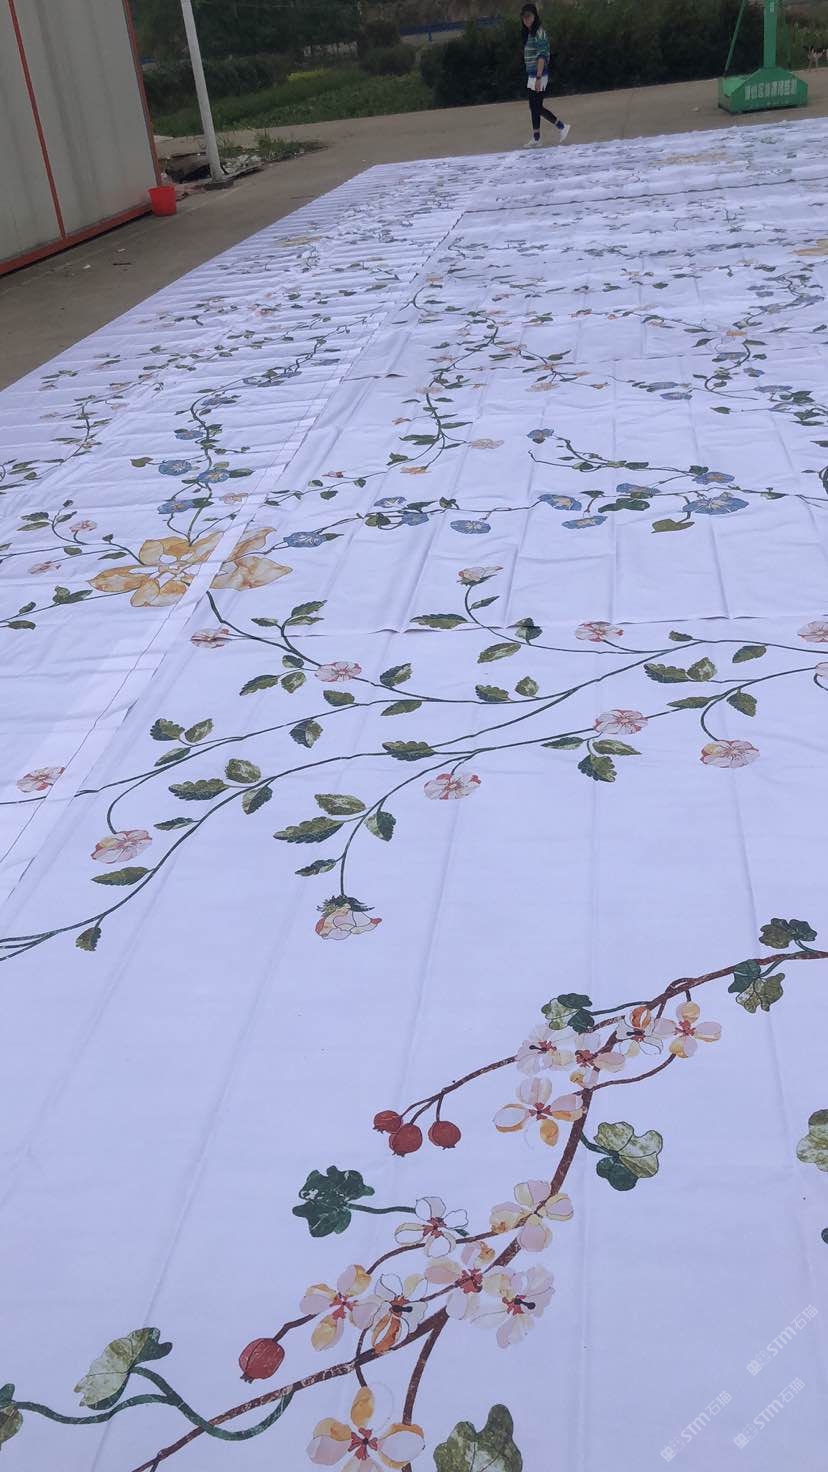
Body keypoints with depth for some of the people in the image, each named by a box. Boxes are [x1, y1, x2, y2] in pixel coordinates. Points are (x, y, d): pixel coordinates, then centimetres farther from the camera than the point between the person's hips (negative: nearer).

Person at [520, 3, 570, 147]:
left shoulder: (539, 33, -13)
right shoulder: (528, 33, 12)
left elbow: (542, 56, -19)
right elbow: (530, 57, 13)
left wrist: (538, 77, -24)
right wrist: (533, 77, 12)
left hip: (539, 75, -9)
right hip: (531, 75, 9)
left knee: (537, 107, -5)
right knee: (533, 107, 9)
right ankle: (536, 139, 13)